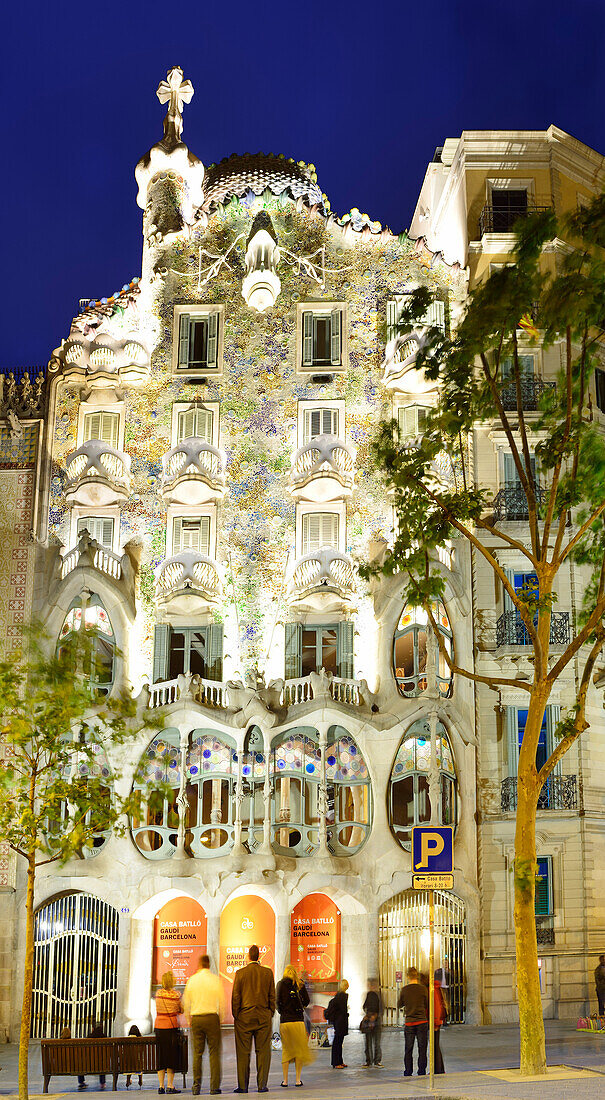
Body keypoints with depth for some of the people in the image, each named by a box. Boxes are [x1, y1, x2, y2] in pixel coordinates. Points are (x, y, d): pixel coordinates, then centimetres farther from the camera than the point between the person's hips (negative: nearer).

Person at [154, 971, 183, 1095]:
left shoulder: (158, 993, 3)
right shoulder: (175, 994, -9)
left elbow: (158, 1009, 12)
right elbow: (182, 1010, 1)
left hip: (159, 1026, 4)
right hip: (171, 1027, -4)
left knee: (161, 1057, 9)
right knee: (172, 1056, 3)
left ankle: (161, 1086, 8)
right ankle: (170, 1086, 1)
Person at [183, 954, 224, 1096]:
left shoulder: (192, 979, 3)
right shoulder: (216, 979, -2)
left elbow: (186, 1003, 7)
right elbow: (221, 1002, -2)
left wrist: (189, 1020, 17)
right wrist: (220, 1018, 10)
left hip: (196, 1018, 2)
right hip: (212, 1017, -2)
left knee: (197, 1053, 7)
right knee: (214, 1052, 2)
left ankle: (196, 1086, 5)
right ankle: (214, 1086, -2)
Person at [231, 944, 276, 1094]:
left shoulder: (240, 973, -5)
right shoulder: (268, 973, 1)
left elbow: (235, 997, -3)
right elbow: (272, 996, 4)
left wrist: (236, 1016, 5)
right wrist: (270, 1014, 12)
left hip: (244, 1016, -1)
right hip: (264, 1017, 2)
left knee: (243, 1052, 3)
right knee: (263, 1051, 5)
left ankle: (243, 1086, 4)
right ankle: (262, 1085, 4)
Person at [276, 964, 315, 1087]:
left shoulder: (281, 984, 3)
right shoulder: (300, 984, 5)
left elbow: (278, 1000, -5)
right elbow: (306, 1000, 2)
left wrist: (281, 1011, 11)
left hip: (284, 1021, 0)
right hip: (298, 1020, 0)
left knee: (286, 1050, 8)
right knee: (299, 1049, 7)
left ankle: (285, 1080, 6)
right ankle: (298, 1080, 5)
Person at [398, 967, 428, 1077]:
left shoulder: (404, 990, -3)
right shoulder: (423, 989, -5)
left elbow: (399, 1005, 9)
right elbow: (426, 1005, 4)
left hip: (409, 1022, 1)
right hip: (422, 1021, -1)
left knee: (408, 1050, 8)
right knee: (422, 1049, 5)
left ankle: (407, 1073, 9)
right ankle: (421, 1073, 5)